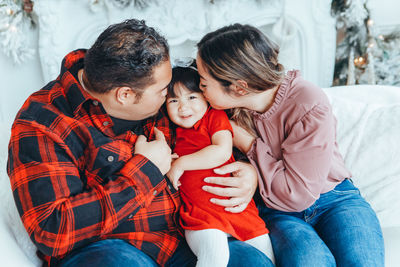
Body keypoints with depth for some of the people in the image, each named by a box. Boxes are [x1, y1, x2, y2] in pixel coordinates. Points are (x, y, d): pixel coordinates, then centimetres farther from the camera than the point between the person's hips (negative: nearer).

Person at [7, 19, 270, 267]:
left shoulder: (158, 101, 4)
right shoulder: (41, 124, -13)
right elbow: (52, 232, -23)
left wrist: (249, 169, -2)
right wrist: (145, 170, -18)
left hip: (179, 241, 5)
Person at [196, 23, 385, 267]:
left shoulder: (310, 107, -20)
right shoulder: (229, 106, -7)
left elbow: (297, 195, -18)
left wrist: (248, 145, -17)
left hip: (333, 200, -1)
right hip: (276, 210, 2)